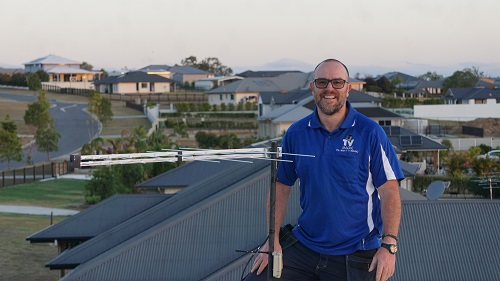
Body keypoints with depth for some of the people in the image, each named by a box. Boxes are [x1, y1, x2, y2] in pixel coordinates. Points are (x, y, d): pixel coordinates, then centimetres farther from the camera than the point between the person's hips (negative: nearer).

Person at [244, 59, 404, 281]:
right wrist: (273, 239, 0)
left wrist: (389, 245, -18)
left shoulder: (370, 133, -6)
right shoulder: (296, 133, 4)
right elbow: (281, 187, 9)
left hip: (355, 255, -3)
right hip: (303, 245, 3)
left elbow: (389, 191, -9)